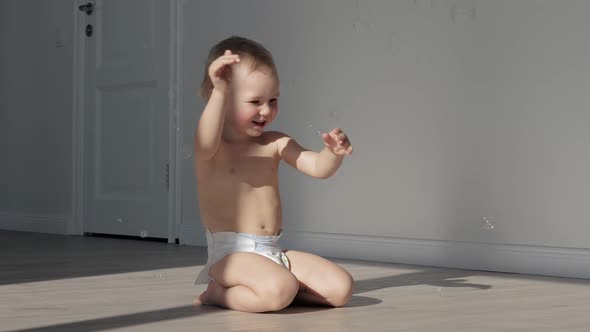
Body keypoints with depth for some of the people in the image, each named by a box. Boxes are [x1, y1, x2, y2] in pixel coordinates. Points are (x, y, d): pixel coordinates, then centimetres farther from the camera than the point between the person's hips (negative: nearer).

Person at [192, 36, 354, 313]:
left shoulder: (275, 144, 11)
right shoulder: (213, 149, -7)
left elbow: (317, 168, 3)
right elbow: (207, 142, -32)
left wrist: (334, 152, -21)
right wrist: (219, 91, -45)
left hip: (274, 254, 7)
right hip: (231, 255, -7)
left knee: (341, 288, -8)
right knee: (280, 290, -35)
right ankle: (218, 293, -7)